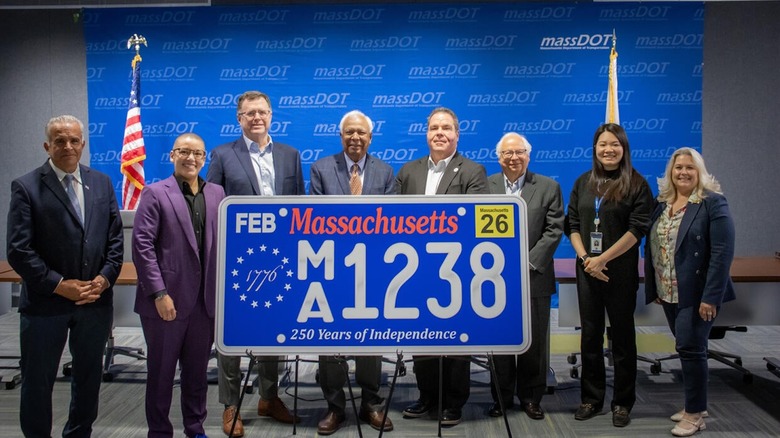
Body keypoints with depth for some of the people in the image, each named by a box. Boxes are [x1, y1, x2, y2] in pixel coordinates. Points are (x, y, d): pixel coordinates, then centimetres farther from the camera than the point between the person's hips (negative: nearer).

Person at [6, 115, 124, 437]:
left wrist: (105, 279, -7)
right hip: (46, 302, -4)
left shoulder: (102, 183, 6)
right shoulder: (26, 187, -6)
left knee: (89, 375, 17)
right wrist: (60, 286, -15)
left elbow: (115, 239, 7)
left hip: (96, 300, 4)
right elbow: (18, 250, -11)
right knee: (37, 381, 9)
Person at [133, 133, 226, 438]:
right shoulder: (155, 193, -3)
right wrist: (159, 293, -15)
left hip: (205, 300, 4)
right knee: (161, 370, 9)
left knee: (197, 370, 14)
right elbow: (142, 246, -9)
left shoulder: (217, 193, 9)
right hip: (167, 300, -4)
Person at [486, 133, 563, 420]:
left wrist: (529, 263, -10)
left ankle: (531, 397, 21)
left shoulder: (548, 187, 5)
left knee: (534, 341, 6)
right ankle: (501, 397, 18)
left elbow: (554, 230, -1)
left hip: (534, 278, 0)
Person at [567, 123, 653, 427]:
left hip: (621, 272, -4)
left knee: (622, 336, 6)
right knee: (590, 335, 10)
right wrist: (585, 258, -9)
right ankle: (592, 399, 22)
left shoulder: (636, 184, -5)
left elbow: (637, 229, -13)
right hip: (586, 271, 4)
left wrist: (602, 259, -16)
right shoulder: (583, 183, 8)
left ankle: (623, 403, 18)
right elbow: (572, 225, 6)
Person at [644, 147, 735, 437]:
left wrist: (710, 296, -20)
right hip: (669, 293, 6)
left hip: (697, 293, -6)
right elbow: (652, 247, 11)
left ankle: (695, 414, 8)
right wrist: (653, 288, 8)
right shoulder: (662, 203, 9)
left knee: (690, 348, -5)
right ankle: (695, 405, 27)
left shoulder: (712, 203, -10)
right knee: (687, 348, 14)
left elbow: (722, 253, -16)